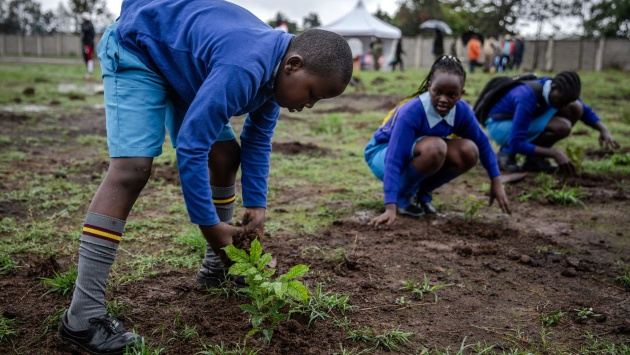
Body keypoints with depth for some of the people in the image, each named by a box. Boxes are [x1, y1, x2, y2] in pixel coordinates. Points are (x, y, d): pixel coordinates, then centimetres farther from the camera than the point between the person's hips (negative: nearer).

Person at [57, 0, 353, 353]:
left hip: (181, 60, 10)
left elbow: (258, 139, 1)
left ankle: (216, 268, 19)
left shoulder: (273, 70, -8)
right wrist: (209, 224, -27)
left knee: (226, 155, 4)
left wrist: (256, 205, -6)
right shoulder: (243, 70, -38)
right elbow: (190, 147, -36)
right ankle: (83, 315, -24)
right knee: (132, 168, -25)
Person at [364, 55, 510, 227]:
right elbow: (395, 159, -37)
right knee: (434, 147, -36)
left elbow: (482, 143, 0)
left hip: (416, 154, 6)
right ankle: (402, 195, -11)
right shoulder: (411, 112, -33)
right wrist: (391, 207, -44)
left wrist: (496, 182, -3)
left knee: (469, 152, -19)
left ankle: (423, 192, 3)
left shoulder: (461, 110, -15)